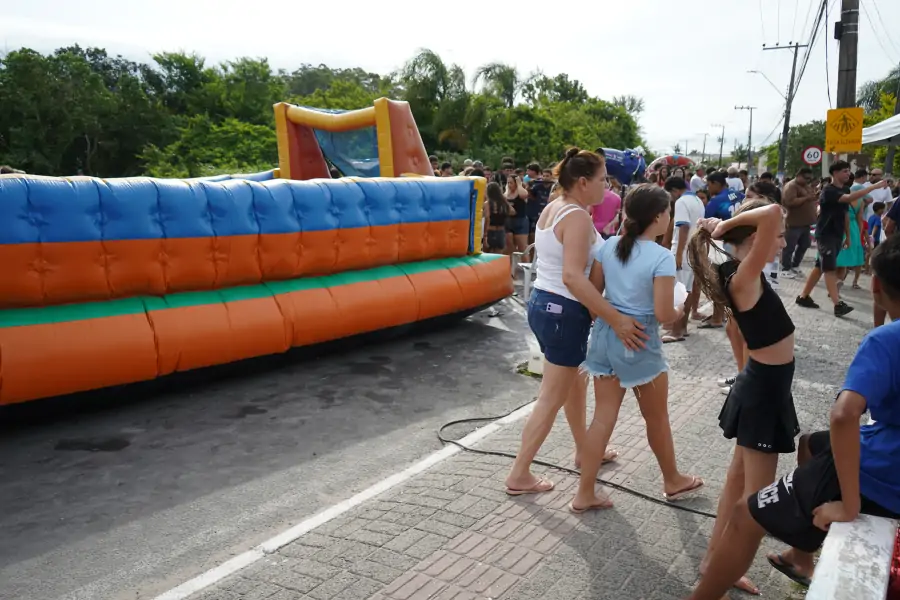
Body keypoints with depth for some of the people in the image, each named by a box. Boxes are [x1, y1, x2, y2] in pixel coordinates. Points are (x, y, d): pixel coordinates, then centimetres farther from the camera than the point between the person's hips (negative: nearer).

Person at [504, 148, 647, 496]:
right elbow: (572, 277, -31)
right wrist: (616, 319, -32)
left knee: (574, 381, 25)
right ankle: (519, 476, 11)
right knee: (551, 398, 2)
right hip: (564, 311, -10)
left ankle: (583, 449, 43)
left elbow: (563, 267, 9)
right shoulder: (578, 217, -20)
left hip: (542, 302, 10)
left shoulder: (552, 208, 8)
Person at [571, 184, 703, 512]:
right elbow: (663, 314, -19)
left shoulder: (608, 246, 0)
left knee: (603, 417, 11)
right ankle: (673, 481, 39)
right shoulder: (662, 258, -17)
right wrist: (679, 312, 3)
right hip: (640, 341, -5)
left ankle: (585, 493, 15)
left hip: (606, 334, 5)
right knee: (657, 418, 16)